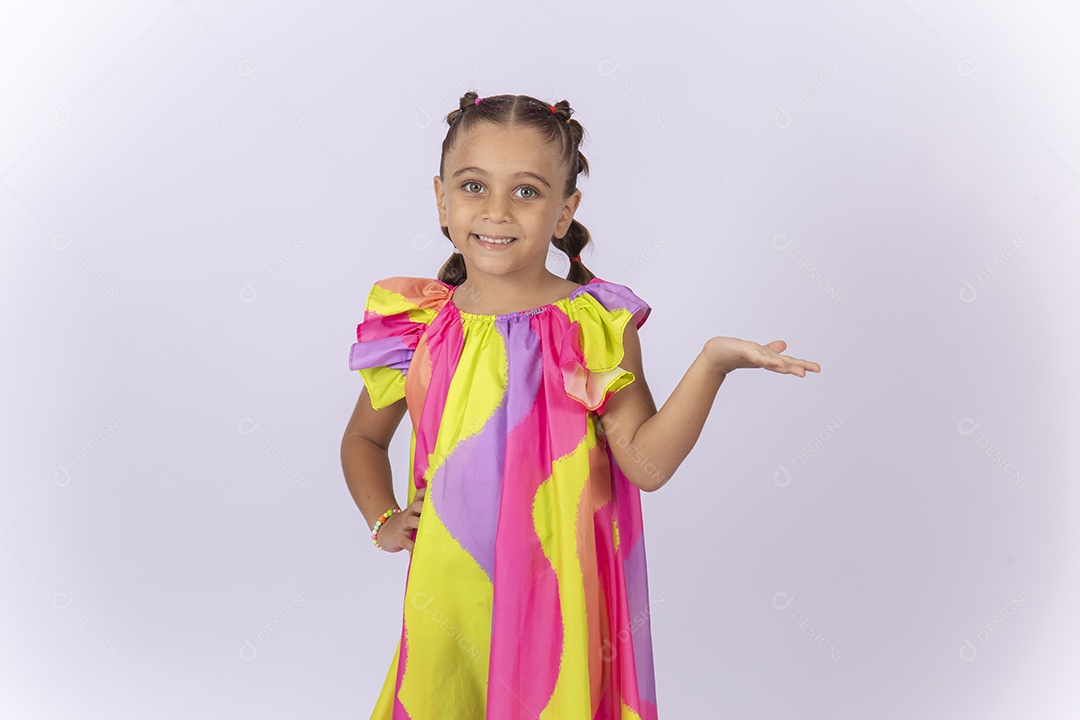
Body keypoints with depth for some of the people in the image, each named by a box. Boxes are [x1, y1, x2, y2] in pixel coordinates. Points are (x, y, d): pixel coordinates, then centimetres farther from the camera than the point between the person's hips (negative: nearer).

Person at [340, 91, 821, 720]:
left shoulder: (595, 326, -8)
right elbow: (365, 438, 17)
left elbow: (646, 462, -15)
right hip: (450, 593, 3)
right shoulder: (417, 328, 0)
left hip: (559, 592, -2)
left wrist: (712, 362, -25)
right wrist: (383, 520, 2)